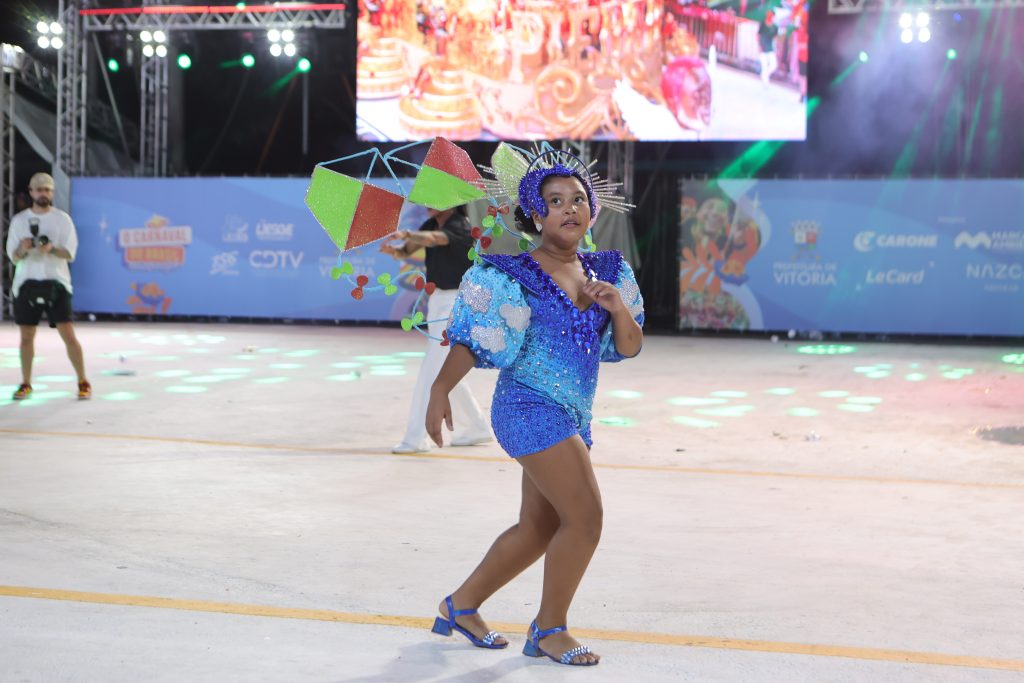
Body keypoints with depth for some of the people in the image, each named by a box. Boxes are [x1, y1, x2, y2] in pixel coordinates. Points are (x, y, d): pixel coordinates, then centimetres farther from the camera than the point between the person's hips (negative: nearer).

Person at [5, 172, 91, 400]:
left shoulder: (62, 219, 2)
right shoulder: (19, 220, 6)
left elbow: (69, 254, -4)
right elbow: (13, 257, 2)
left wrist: (52, 249, -24)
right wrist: (22, 250, -20)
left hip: (55, 283, -2)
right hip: (27, 284, 2)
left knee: (68, 334, -8)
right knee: (26, 336, 6)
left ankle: (83, 383, 0)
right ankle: (26, 384, 18)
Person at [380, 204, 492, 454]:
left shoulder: (459, 227, -17)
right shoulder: (432, 224, 8)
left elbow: (432, 239, -38)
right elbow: (407, 252, 2)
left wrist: (406, 234, -55)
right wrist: (394, 250, -21)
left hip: (456, 303, -10)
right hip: (437, 300, 10)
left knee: (431, 371, -13)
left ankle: (416, 437, -12)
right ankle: (478, 428, 28)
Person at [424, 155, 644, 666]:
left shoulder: (606, 272, 7)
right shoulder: (516, 275, -11)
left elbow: (629, 347, 6)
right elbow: (473, 339, -11)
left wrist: (619, 307, -12)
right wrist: (440, 390, -21)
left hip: (571, 417, 8)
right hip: (530, 408, -8)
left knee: (539, 528, 15)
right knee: (585, 518, -11)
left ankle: (461, 606, 33)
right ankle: (549, 630, 6)